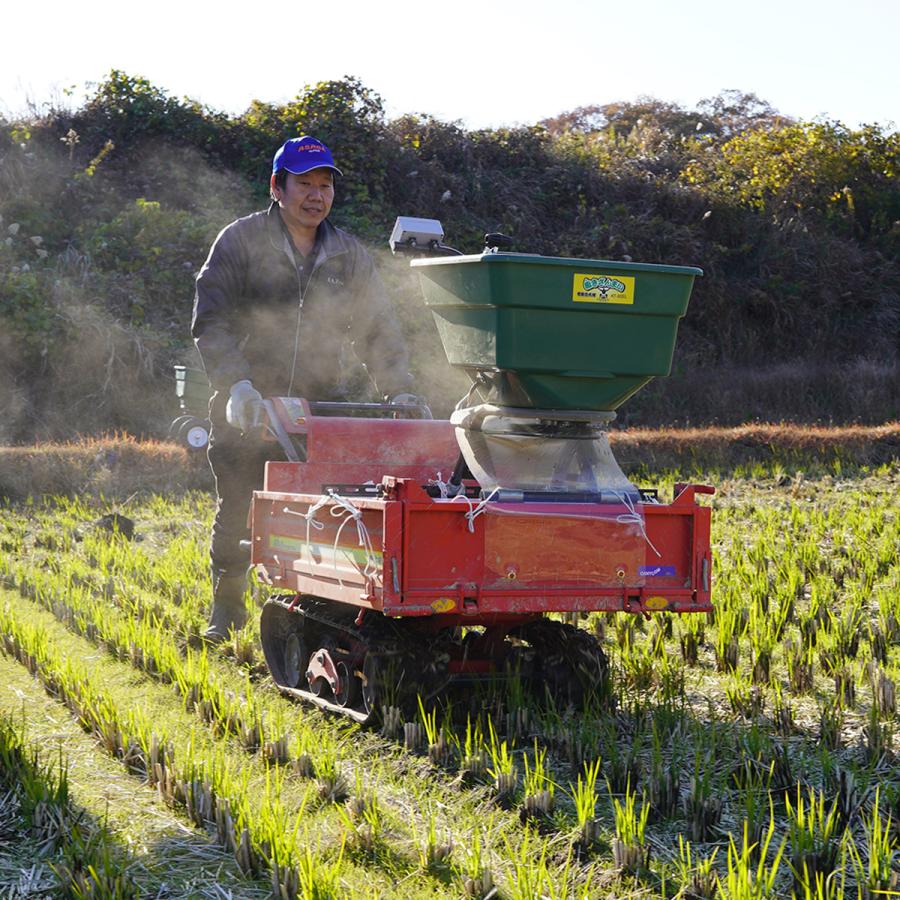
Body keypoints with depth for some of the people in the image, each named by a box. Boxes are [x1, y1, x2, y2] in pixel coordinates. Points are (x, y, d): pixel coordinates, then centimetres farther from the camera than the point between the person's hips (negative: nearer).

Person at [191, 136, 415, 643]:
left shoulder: (349, 255, 10)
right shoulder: (240, 242, -1)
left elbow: (379, 330, 11)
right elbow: (211, 323, -7)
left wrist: (399, 390, -4)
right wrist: (237, 384, -21)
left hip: (322, 405, 2)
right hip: (248, 405, -2)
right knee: (237, 511, 2)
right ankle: (227, 609, 19)